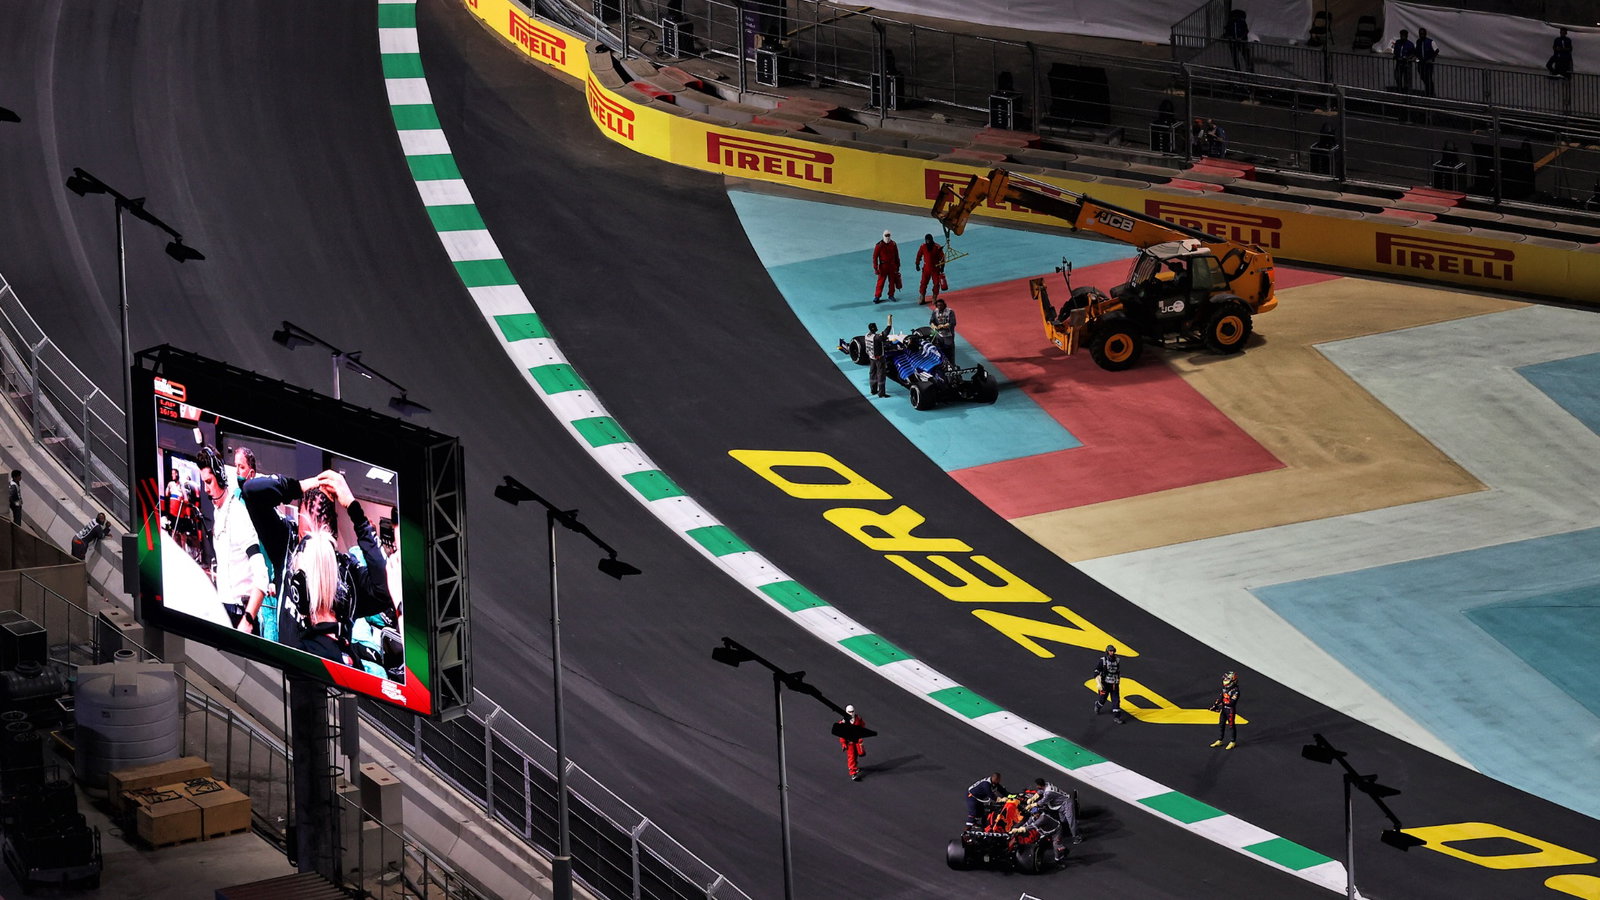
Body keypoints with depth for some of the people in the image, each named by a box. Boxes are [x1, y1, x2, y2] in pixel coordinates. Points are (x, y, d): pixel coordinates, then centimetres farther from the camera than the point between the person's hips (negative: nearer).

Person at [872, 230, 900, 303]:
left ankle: (891, 295, 24)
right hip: (883, 266, -3)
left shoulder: (893, 244, 2)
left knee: (892, 281, 10)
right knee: (880, 282, -4)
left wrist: (897, 266, 13)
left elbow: (896, 256, 12)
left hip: (892, 266, 3)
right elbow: (875, 257, -9)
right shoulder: (879, 245, -10)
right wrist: (875, 268, -13)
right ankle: (877, 297, 2)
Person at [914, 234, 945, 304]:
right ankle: (921, 299, 7)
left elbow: (942, 257, -5)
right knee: (923, 283, 0)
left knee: (936, 283, 3)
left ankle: (935, 298, 20)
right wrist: (917, 265, 10)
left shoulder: (937, 247, -12)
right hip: (926, 269, 1)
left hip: (936, 269, -1)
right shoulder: (923, 247, -6)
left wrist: (942, 267, -5)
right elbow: (919, 256, 7)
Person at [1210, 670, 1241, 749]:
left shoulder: (1235, 691, -18)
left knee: (1231, 726, 3)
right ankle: (1219, 741, 26)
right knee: (1221, 724, 14)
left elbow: (1232, 702, -24)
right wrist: (1215, 705, 0)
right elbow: (1220, 698, 12)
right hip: (1223, 710, 8)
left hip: (1230, 710, -8)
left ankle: (1232, 742, 15)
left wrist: (1222, 705, -29)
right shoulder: (1225, 689, 7)